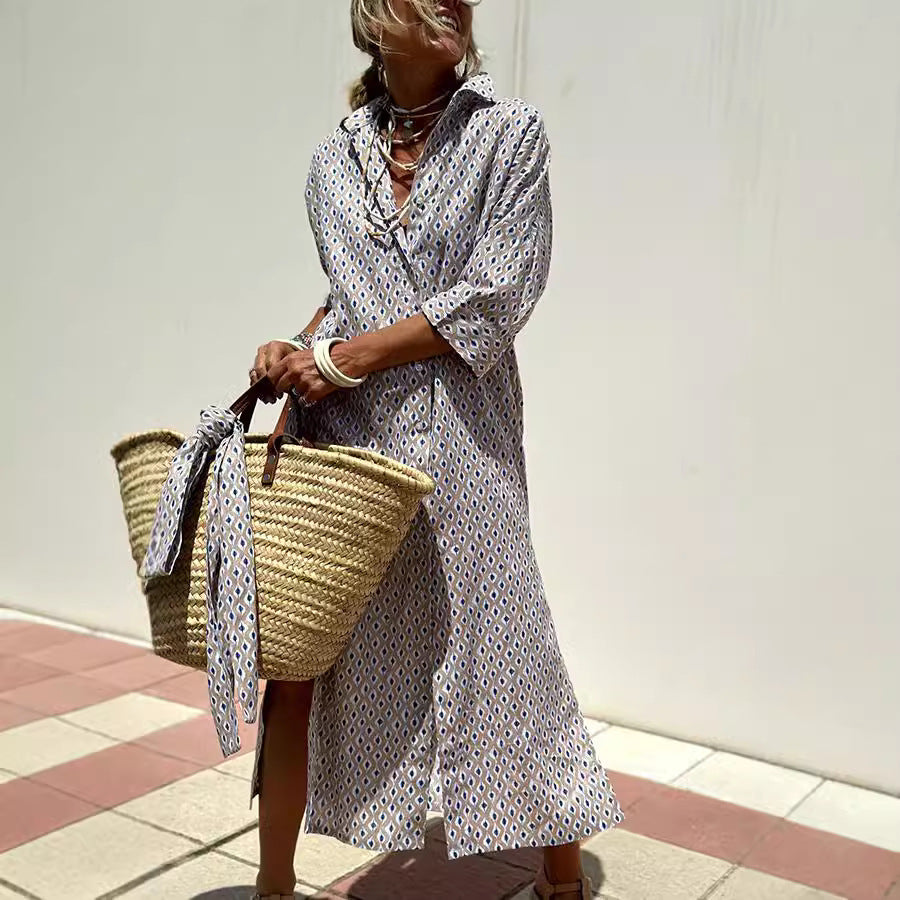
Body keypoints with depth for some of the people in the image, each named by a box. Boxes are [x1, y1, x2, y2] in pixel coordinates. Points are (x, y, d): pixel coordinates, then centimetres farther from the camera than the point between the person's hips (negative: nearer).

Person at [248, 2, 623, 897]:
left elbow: (495, 297, -9)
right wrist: (299, 350, 1)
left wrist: (341, 359, -11)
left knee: (499, 655, 4)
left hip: (459, 444, -3)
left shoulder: (510, 133, 0)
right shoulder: (333, 159, 12)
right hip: (341, 440, 3)